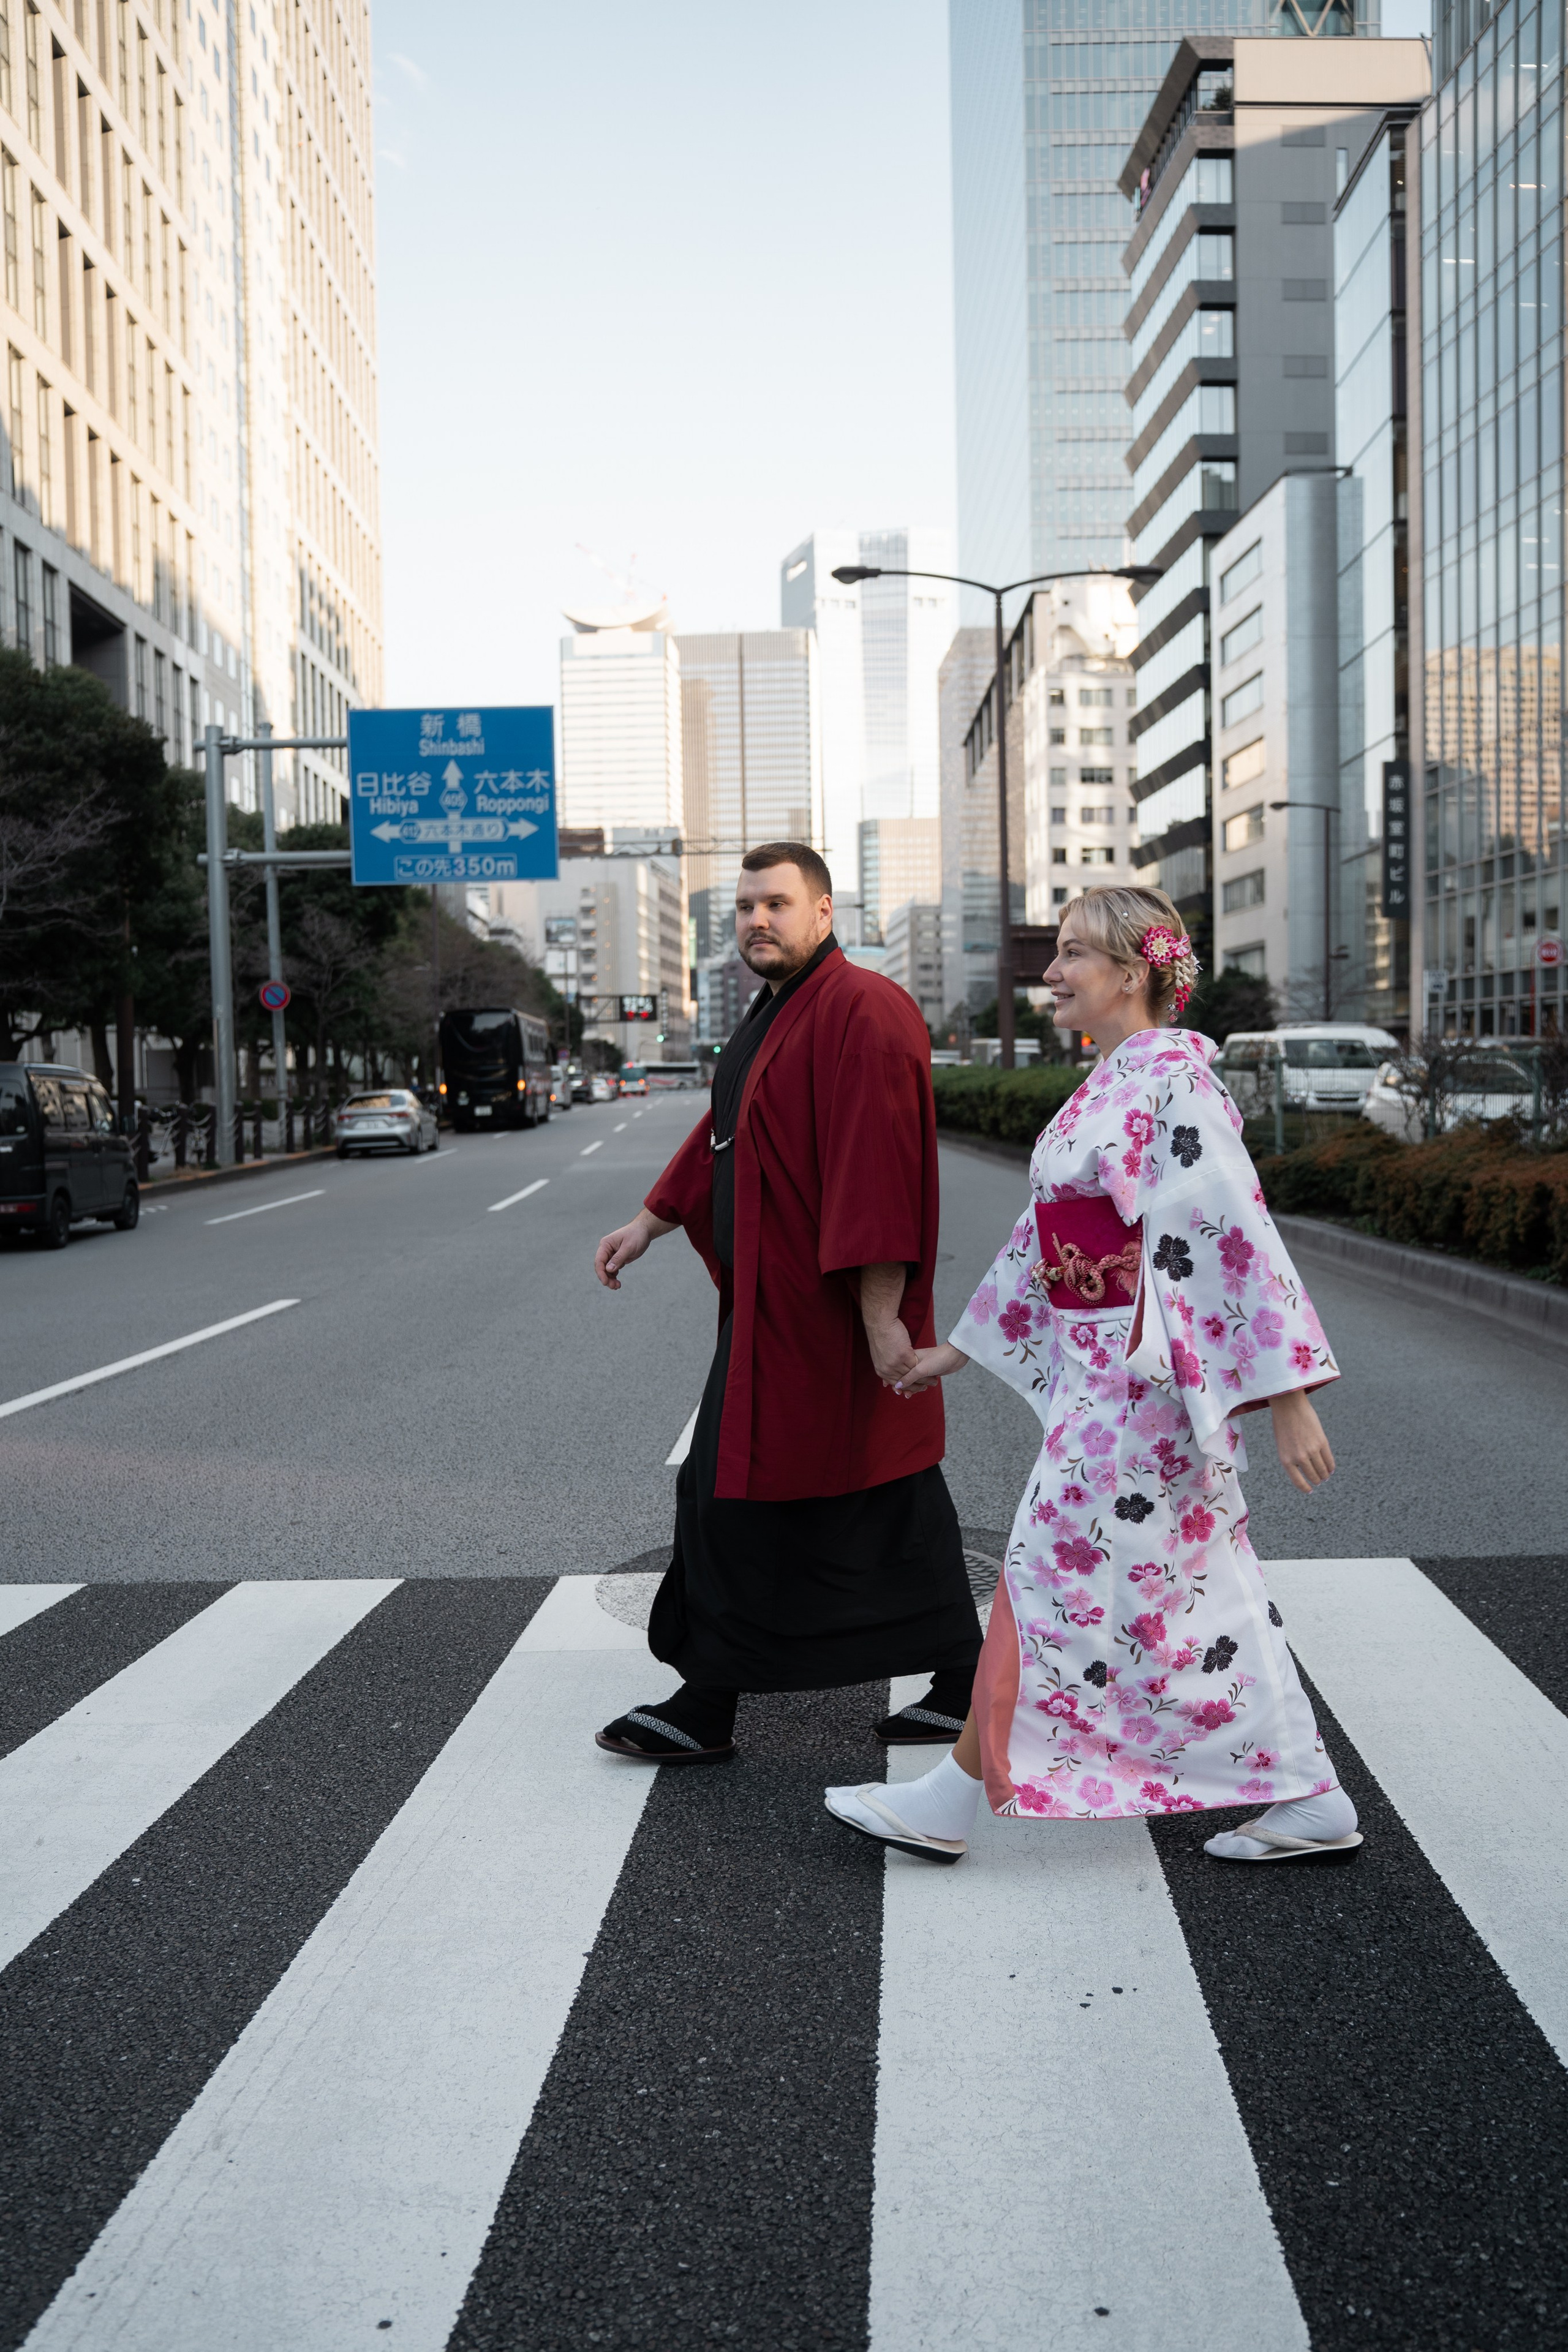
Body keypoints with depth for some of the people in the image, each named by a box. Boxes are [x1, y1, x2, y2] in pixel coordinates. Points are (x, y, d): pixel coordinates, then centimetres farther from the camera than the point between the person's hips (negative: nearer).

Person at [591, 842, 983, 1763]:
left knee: (740, 1497, -1)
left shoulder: (862, 1013, -18)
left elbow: (876, 1171, -25)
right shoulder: (777, 1015, 15)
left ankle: (705, 1711, 13)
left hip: (818, 1314, -10)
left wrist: (881, 1317, -27)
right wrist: (650, 1223, 22)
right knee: (893, 1504, 14)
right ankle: (963, 1689, 23)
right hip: (774, 1301, 10)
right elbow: (726, 1136, 23)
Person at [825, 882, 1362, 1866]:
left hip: (1137, 1375, -9)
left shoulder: (1173, 1080, -15)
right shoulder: (1107, 1085, 14)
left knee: (1058, 1575, 0)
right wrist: (958, 1349, 24)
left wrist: (1290, 1397, -23)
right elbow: (1045, 1233, 20)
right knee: (1203, 1591, 12)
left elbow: (1239, 1235, -20)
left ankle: (950, 1802, 12)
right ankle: (1311, 1803, 20)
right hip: (1105, 1374, 9)